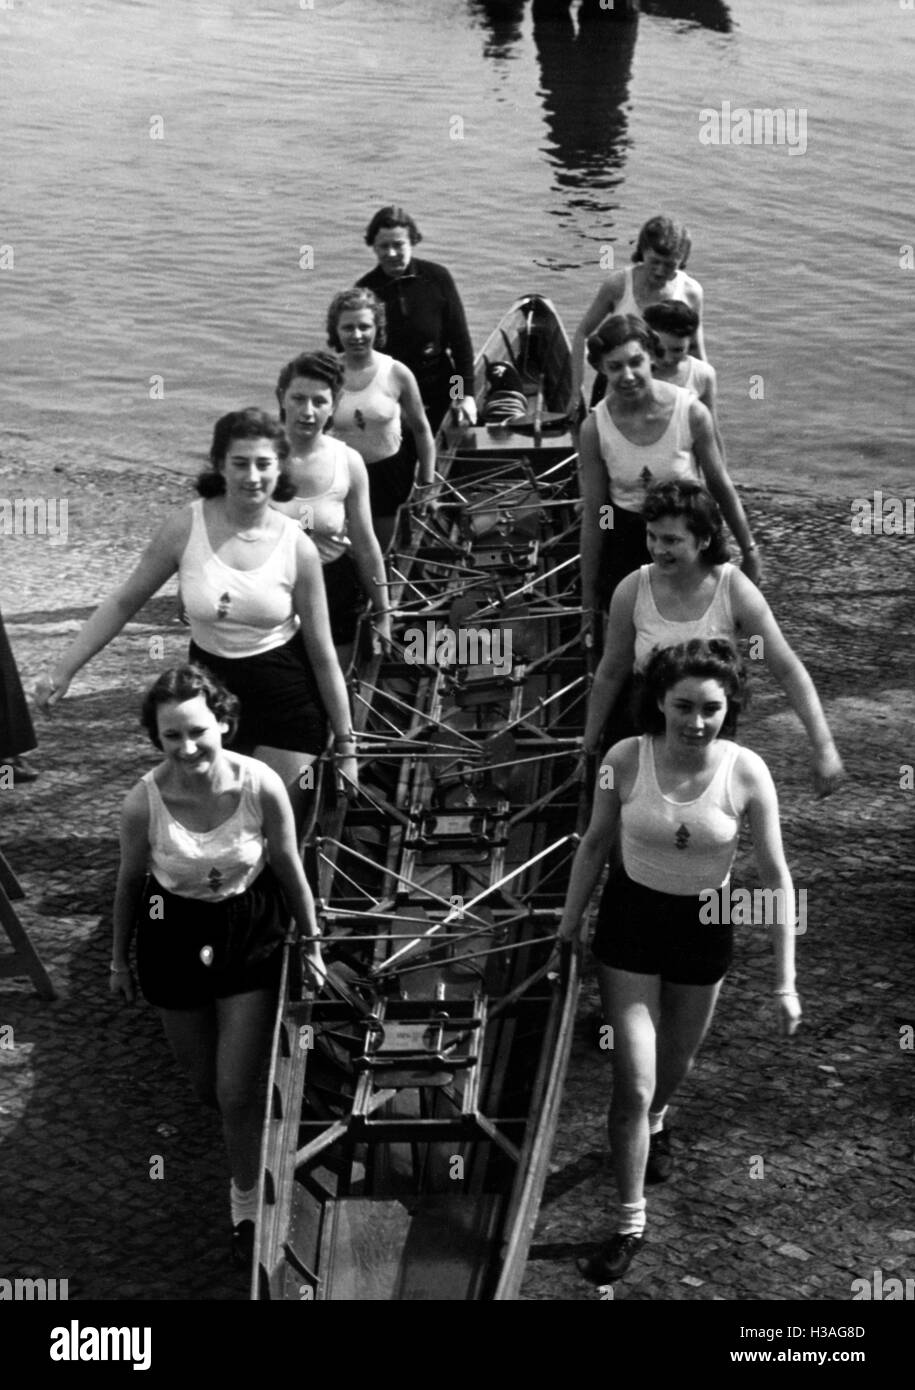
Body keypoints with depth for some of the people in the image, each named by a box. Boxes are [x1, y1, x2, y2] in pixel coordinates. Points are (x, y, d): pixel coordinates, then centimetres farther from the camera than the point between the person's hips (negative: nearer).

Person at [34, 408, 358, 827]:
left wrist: (345, 746, -1)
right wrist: (62, 672, -3)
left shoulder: (296, 548, -13)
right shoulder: (187, 527, -12)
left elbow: (323, 654, -5)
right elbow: (124, 603, 0)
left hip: (286, 699, -1)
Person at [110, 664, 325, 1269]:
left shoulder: (262, 786, -25)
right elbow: (130, 880, -5)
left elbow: (289, 869, -7)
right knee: (205, 1085, 17)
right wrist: (120, 957, 8)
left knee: (237, 1091, 1)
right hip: (174, 935, 1)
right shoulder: (144, 801, -24)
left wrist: (311, 940, 5)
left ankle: (246, 1202, 29)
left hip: (251, 932, -1)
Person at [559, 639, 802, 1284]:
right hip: (631, 919, -1)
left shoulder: (746, 773, -19)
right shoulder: (625, 760, -18)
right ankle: (631, 1225, 13)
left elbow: (776, 879, -11)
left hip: (705, 927, 1)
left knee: (676, 1062, 24)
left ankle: (655, 1122, 60)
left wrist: (785, 980, -11)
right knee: (632, 1084, -5)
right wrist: (567, 930, 6)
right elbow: (595, 845, -1)